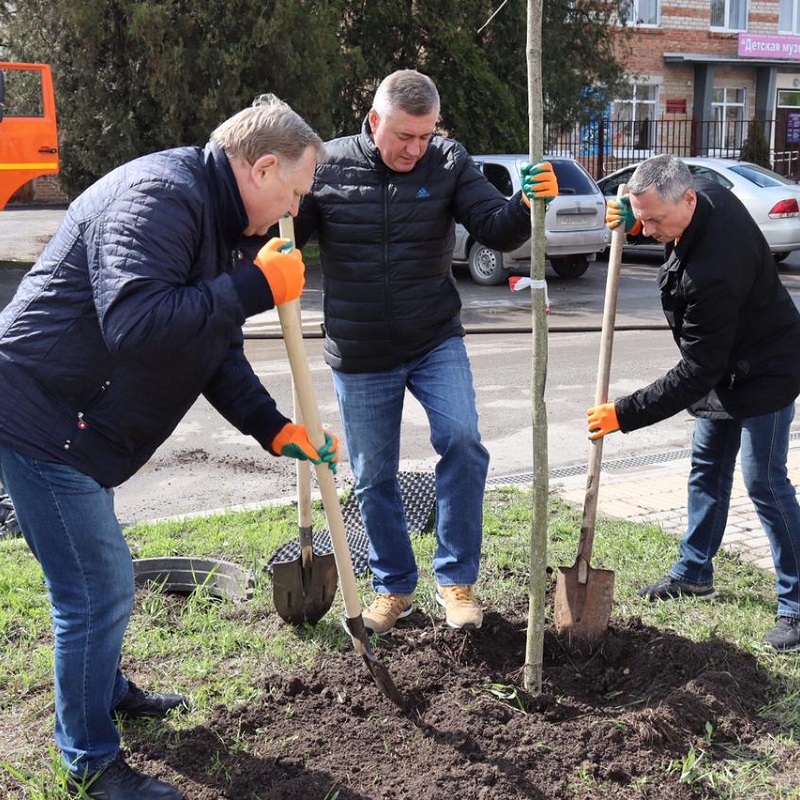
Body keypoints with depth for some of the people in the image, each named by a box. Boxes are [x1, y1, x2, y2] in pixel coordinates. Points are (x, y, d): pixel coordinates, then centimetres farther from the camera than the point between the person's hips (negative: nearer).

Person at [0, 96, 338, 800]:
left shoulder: (215, 223, 13)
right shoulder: (159, 195, -21)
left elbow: (218, 352, 17)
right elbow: (133, 323, -36)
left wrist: (276, 430, 7)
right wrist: (256, 286, -29)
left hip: (71, 419, 11)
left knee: (97, 578, 26)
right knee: (99, 588, -3)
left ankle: (104, 688, 48)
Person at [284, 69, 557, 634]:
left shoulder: (448, 163, -4)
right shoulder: (328, 167, -7)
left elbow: (497, 230, -10)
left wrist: (528, 204, -31)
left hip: (436, 342, 0)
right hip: (359, 357, 0)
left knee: (462, 440, -19)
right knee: (374, 477, 9)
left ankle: (457, 579, -1)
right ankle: (394, 587, 29)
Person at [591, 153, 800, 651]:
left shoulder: (711, 272, -37)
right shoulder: (708, 193, -10)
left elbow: (697, 372, -32)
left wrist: (625, 414, -27)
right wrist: (630, 217, -5)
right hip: (726, 368, 10)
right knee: (707, 468, 17)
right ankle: (695, 572, 32)